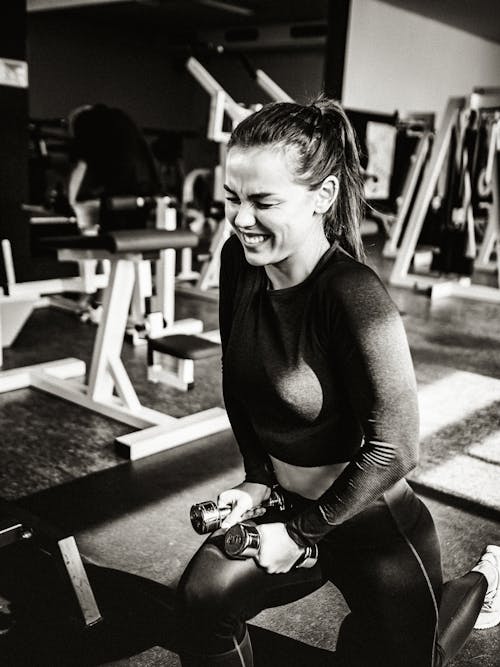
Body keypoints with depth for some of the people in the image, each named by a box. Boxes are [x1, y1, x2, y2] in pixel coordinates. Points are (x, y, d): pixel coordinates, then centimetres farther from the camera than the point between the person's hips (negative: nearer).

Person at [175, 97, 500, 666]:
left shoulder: (354, 297, -31)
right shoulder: (239, 262, -10)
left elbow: (392, 450, -25)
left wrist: (300, 533, -16)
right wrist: (257, 477, 1)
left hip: (373, 523, -5)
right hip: (283, 503, 6)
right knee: (202, 598, -8)